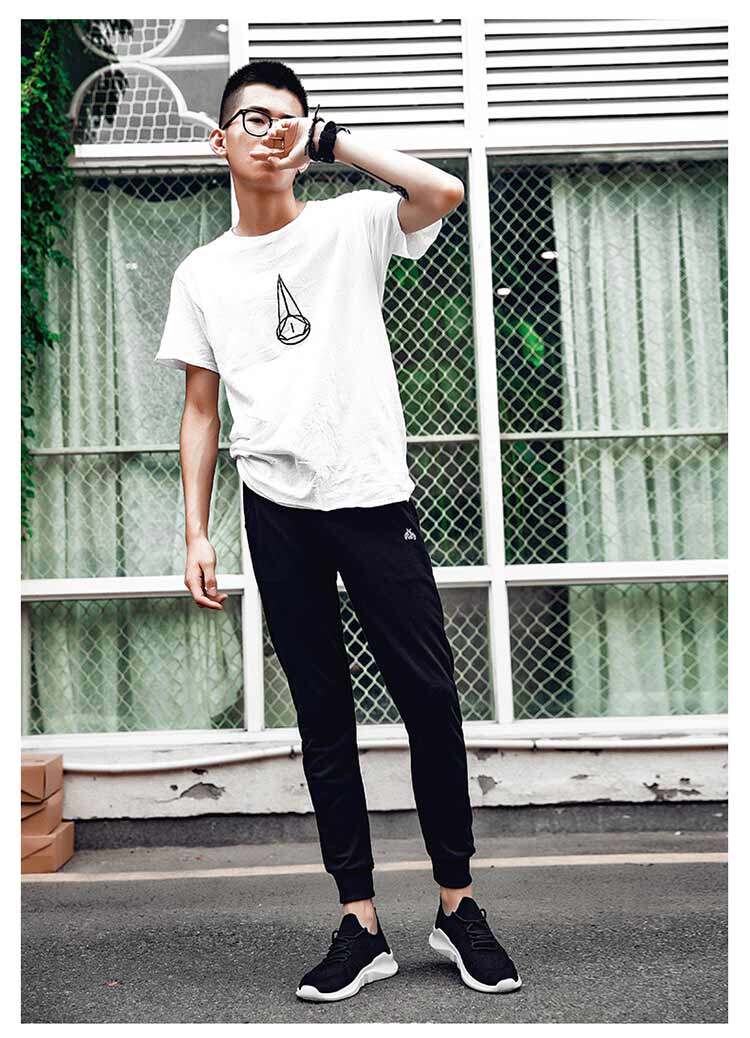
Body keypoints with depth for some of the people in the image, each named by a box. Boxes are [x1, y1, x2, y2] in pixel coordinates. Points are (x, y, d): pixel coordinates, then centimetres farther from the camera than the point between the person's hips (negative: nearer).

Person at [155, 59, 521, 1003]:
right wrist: (196, 533, 4)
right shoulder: (201, 274, 12)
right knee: (323, 713, 6)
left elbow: (444, 193, -14)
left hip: (375, 498, -2)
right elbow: (200, 410, 11)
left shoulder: (351, 225, 7)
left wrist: (334, 138, -4)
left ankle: (457, 905, 15)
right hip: (278, 511, 2)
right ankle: (360, 923, 15)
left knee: (429, 694, -2)